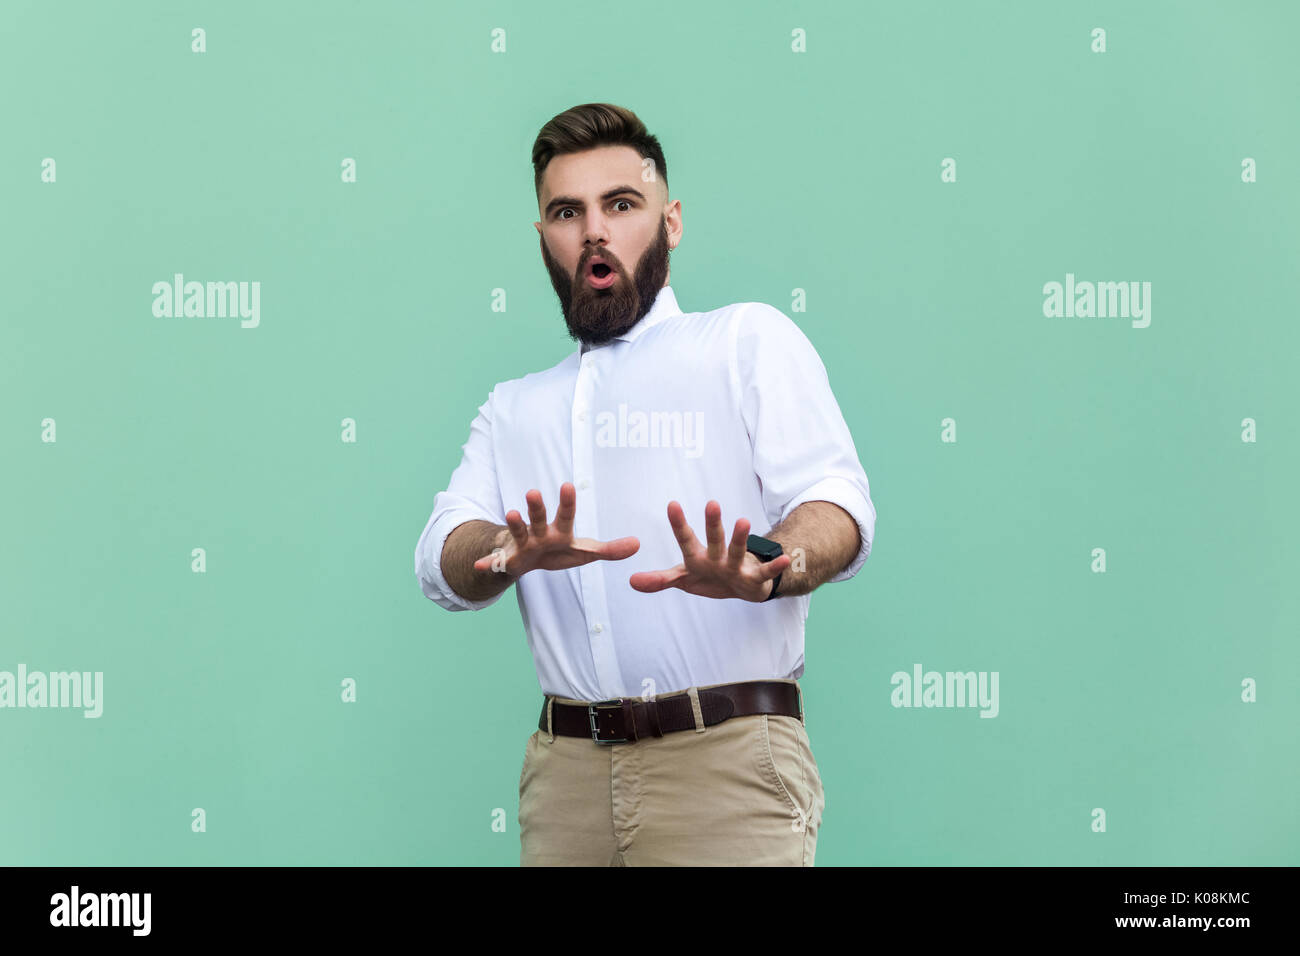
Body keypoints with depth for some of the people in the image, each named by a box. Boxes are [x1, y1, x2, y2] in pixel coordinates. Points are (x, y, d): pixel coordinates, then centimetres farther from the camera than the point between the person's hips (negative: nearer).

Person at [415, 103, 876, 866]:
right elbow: (444, 561, 8)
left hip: (727, 760, -4)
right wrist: (512, 553, -17)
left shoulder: (749, 339, 9)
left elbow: (837, 503, -5)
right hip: (565, 768, 4)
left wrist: (763, 568, -28)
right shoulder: (515, 409, 23)